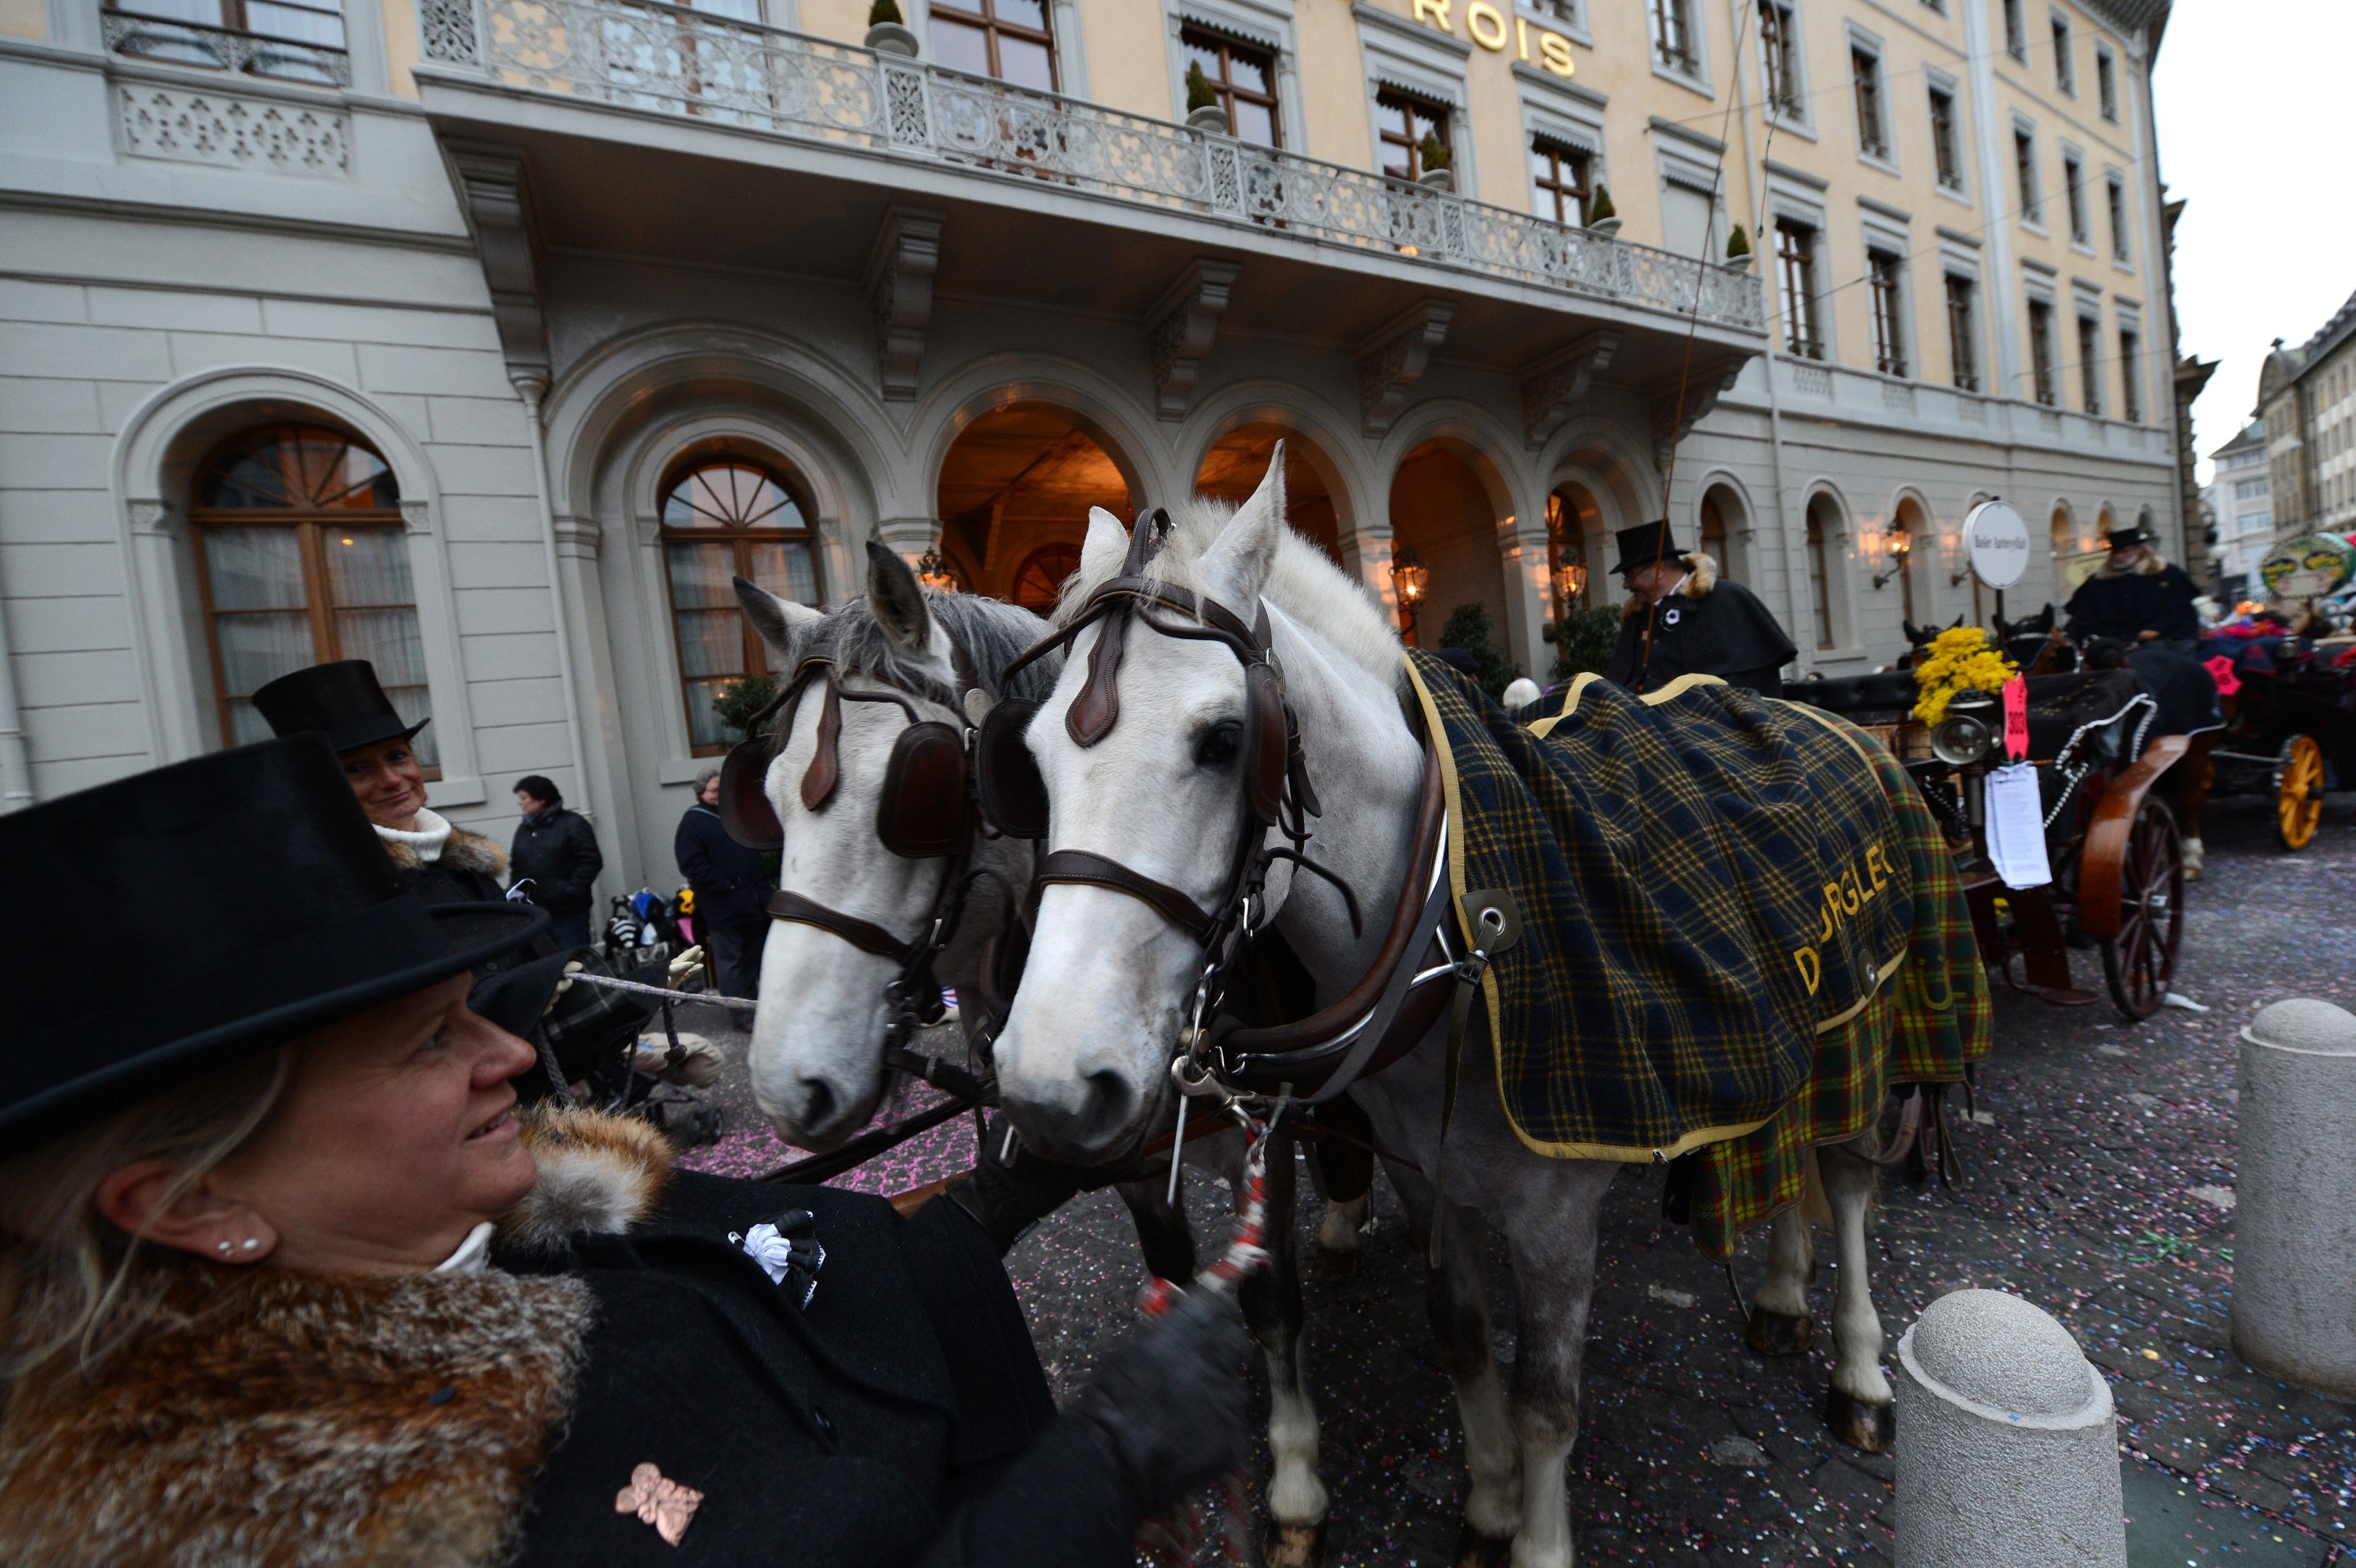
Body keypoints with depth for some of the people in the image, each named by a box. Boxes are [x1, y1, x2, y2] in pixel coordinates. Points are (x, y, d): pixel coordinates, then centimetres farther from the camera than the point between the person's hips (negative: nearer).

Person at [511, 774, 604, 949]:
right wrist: (514, 889, 2)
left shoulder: (572, 824, -5)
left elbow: (592, 861, -10)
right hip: (534, 913, 5)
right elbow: (516, 866, 19)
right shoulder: (524, 828, 14)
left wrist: (570, 891, -15)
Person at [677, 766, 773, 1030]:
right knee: (731, 963, -1)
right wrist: (725, 886, -17)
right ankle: (743, 1015, 4)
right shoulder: (693, 822, -6)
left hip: (754, 902, 7)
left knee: (752, 958, 15)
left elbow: (756, 852, 25)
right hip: (723, 907, -7)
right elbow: (692, 865, -17)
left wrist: (762, 882, 13)